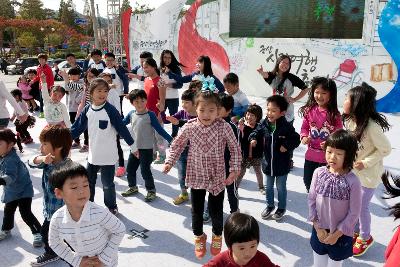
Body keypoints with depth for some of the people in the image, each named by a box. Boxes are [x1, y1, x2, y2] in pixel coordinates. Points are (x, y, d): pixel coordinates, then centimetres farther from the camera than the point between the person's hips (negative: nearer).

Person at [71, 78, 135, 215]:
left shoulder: (110, 110, -15)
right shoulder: (87, 110, -1)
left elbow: (122, 128, -12)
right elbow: (77, 128, 7)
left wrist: (133, 144, -11)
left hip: (108, 156, -5)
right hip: (93, 155, 5)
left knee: (107, 184, 7)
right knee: (89, 182, 17)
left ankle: (111, 207, 28)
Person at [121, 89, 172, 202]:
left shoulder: (150, 115, -14)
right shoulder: (131, 114, 1)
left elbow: (159, 129, -13)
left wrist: (171, 140, -17)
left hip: (146, 149, -6)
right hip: (134, 148, 6)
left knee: (145, 171, -2)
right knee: (130, 169, 15)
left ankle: (151, 190, 18)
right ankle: (133, 187, 37)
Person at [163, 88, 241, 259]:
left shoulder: (223, 127, -15)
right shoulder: (189, 127, -11)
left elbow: (235, 149, -6)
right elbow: (177, 145, 3)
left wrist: (235, 169, -12)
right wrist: (169, 161, -8)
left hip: (217, 177, -1)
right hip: (196, 177, 1)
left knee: (216, 211, 11)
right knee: (197, 210, 16)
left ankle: (217, 236, 43)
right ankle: (199, 237, 44)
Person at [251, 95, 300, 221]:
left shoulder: (286, 127, -19)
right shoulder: (264, 123, -9)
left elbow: (296, 139, -11)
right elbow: (257, 131, 8)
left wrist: (287, 146, -23)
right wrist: (253, 138, -11)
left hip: (282, 163, -4)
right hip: (268, 162, 4)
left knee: (281, 187, 14)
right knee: (268, 186, 19)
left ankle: (281, 208, 35)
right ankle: (270, 205, 41)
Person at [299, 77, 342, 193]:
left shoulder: (334, 114, -15)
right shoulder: (309, 110, -6)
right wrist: (304, 137, -14)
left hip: (328, 156, -4)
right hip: (311, 154, 4)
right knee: (308, 180, 20)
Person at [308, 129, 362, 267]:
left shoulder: (353, 181, -20)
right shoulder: (319, 173, -11)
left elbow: (354, 213, -13)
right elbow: (311, 200, -3)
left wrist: (337, 234, -10)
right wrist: (318, 227, -6)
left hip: (341, 234, -3)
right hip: (319, 231, 3)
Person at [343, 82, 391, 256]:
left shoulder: (371, 126, -30)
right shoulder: (351, 120, -9)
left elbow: (386, 149, -18)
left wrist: (365, 163, -19)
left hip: (367, 174, -6)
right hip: (352, 170, 6)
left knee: (362, 207, 10)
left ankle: (365, 238, 35)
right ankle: (355, 232, 43)